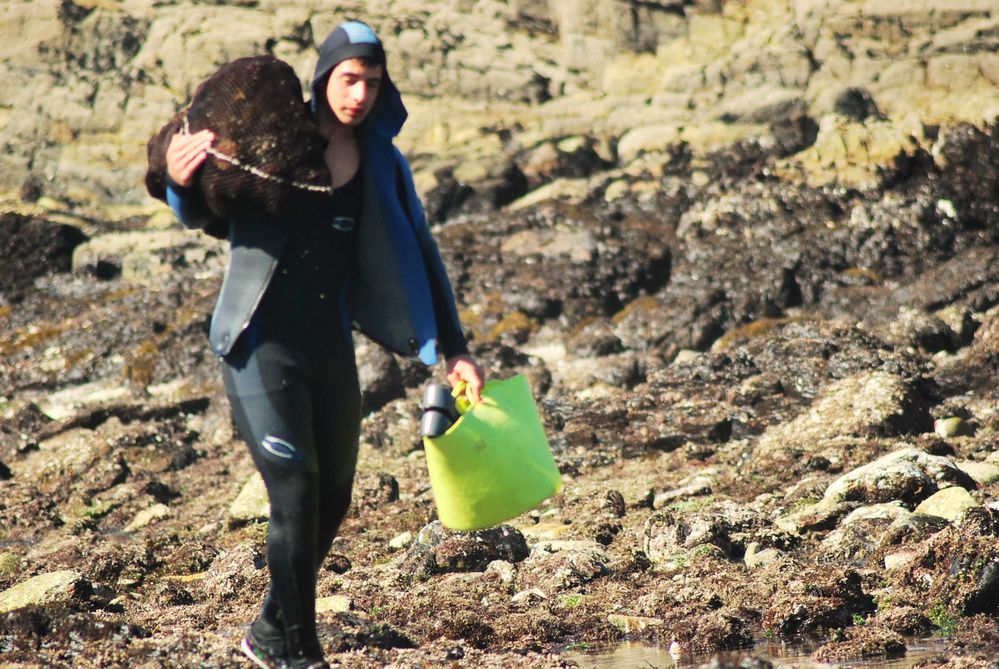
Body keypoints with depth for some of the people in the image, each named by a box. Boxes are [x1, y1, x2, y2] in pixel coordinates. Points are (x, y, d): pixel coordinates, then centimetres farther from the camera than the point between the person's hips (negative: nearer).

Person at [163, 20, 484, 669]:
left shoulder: (383, 164, 4)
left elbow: (419, 256, 9)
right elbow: (204, 214, -1)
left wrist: (453, 349, 4)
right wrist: (183, 181, -25)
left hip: (331, 347, 5)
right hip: (261, 345, -5)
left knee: (333, 497, 10)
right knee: (296, 493, -11)